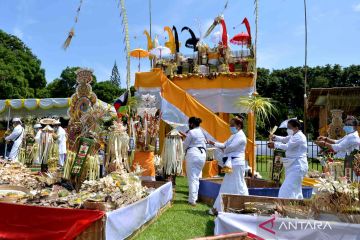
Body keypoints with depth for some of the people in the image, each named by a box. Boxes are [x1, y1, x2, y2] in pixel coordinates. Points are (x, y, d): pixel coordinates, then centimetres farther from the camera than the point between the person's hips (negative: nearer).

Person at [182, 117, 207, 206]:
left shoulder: (191, 132, -8)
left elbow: (185, 145, -2)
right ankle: (194, 197, 22)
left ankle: (192, 200, 0)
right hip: (203, 154, 7)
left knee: (192, 178, -1)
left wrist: (186, 150, 18)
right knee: (197, 177, 15)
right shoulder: (202, 132, 13)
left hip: (193, 154, -7)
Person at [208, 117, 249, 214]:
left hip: (237, 164, -10)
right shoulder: (234, 136, 19)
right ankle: (218, 208, 22)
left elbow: (231, 147, -20)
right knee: (226, 186, 14)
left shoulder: (241, 136, -13)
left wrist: (224, 151, 1)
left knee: (238, 186, -4)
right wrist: (214, 143, 4)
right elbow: (224, 145, 16)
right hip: (232, 164, 10)